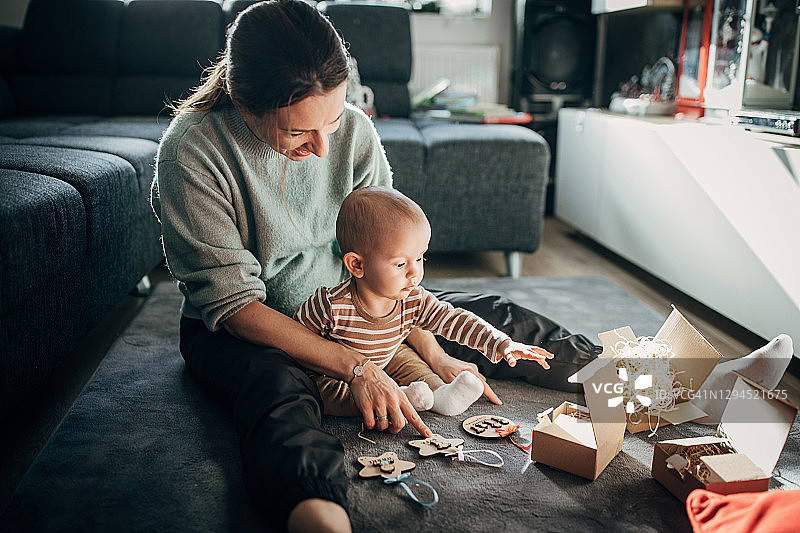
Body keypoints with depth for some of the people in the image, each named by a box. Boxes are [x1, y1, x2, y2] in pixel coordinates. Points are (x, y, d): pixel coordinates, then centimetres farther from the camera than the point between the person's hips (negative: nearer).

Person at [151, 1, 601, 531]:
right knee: (280, 390, -40)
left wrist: (435, 355, -12)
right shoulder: (191, 153, -25)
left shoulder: (354, 129, -11)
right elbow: (233, 304, -25)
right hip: (236, 329, -4)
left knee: (492, 317, -2)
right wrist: (356, 367, -30)